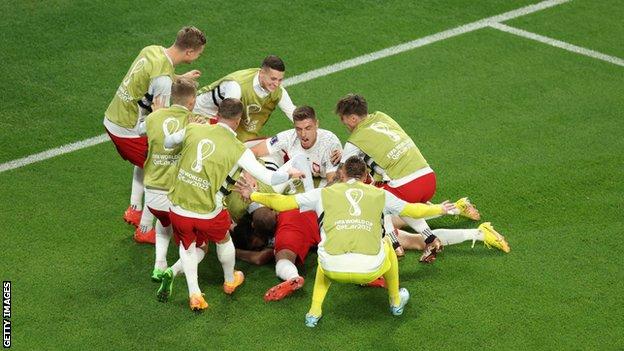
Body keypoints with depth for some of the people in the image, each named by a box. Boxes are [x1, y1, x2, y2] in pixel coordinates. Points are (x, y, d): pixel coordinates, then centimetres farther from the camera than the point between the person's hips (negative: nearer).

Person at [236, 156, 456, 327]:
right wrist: (439, 209, 49)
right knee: (386, 245, 35)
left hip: (334, 269, 0)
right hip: (370, 270, 0)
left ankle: (314, 312, 31)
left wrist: (253, 196, 33)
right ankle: (396, 302, 49)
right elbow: (412, 210, 29)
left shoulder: (324, 193, 17)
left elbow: (284, 202, 18)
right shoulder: (380, 195, 19)